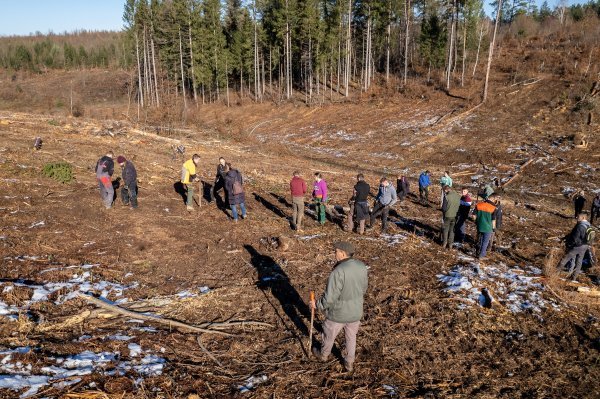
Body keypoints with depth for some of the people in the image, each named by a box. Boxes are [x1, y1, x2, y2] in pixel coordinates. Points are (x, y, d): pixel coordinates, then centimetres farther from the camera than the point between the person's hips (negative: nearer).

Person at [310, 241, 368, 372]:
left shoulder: (338, 272, -32)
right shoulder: (361, 266, -10)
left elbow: (329, 298, -27)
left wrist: (317, 305, -9)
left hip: (338, 313, -5)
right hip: (356, 312, 5)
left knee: (329, 334, 24)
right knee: (351, 337, 27)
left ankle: (323, 354, 50)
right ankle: (349, 363, 42)